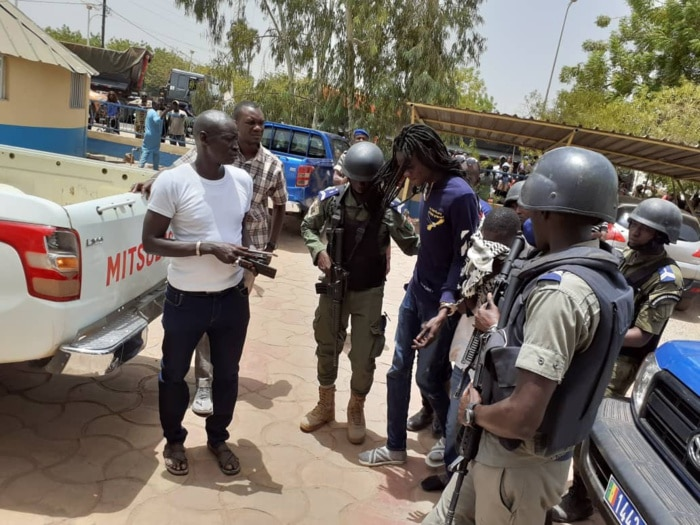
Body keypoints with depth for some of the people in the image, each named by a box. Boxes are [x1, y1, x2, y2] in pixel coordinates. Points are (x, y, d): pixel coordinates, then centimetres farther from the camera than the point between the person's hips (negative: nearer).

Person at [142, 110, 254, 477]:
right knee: (174, 374, 16)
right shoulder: (172, 181, -16)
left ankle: (218, 439, 42)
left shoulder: (243, 180, -1)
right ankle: (174, 440, 42)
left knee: (227, 374, 18)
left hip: (233, 298, 4)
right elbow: (150, 242, -15)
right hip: (186, 300, -4)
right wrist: (207, 247, -25)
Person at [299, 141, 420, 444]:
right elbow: (308, 226, 4)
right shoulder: (330, 199, -11)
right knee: (326, 347, 16)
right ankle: (325, 406, 39)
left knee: (364, 357, 6)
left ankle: (356, 410, 33)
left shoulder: (390, 208, -15)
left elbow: (412, 246, -9)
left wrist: (393, 218, -26)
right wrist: (318, 250, -13)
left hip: (369, 292, -2)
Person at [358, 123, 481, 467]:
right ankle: (395, 446, 30)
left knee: (429, 377, 6)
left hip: (439, 300, -8)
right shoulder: (428, 189, 4)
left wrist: (445, 310, -26)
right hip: (416, 290, 8)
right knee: (398, 370, 13)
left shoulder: (460, 195, -21)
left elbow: (465, 257, -21)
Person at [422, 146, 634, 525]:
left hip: (519, 465, -8)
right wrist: (500, 330, 18)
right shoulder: (600, 277, 2)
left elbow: (522, 417, -33)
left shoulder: (561, 290, -29)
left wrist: (474, 412, -15)